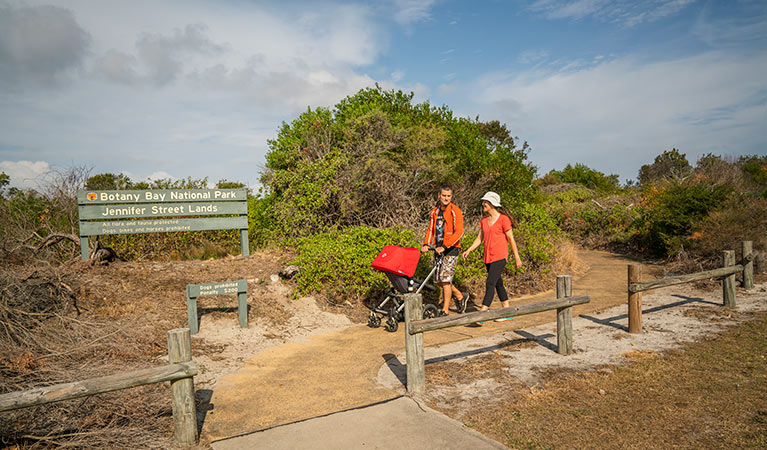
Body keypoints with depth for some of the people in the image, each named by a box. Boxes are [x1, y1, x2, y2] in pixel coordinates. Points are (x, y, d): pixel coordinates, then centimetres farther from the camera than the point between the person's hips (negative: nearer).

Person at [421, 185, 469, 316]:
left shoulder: (455, 211, -9)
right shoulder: (435, 212, 11)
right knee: (437, 281, 8)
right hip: (438, 249, 7)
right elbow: (430, 230, 15)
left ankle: (445, 311, 3)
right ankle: (460, 296, 30)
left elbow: (459, 232, -17)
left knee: (445, 279, -9)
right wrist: (426, 244, -2)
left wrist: (444, 246, -25)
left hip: (451, 248, -7)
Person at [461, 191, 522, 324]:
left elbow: (511, 239, -6)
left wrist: (517, 258, -3)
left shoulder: (503, 219, -9)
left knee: (490, 284, -14)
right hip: (488, 258, 8)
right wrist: (469, 250, 0)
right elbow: (479, 238, 13)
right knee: (498, 284, 14)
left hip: (499, 257, -8)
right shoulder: (484, 220, 11)